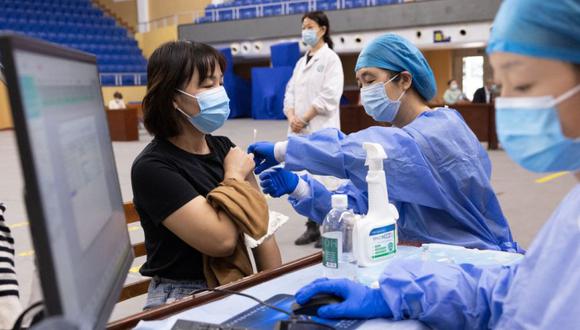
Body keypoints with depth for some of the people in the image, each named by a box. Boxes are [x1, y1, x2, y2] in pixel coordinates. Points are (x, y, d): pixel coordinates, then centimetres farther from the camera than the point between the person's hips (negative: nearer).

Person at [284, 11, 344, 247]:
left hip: (321, 130, -7)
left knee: (324, 180, -7)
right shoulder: (301, 62, 18)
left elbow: (329, 96, -13)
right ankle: (312, 227, 18)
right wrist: (291, 117, -7)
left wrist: (304, 119, -14)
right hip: (300, 130, 7)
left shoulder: (330, 58, -3)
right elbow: (291, 92, 12)